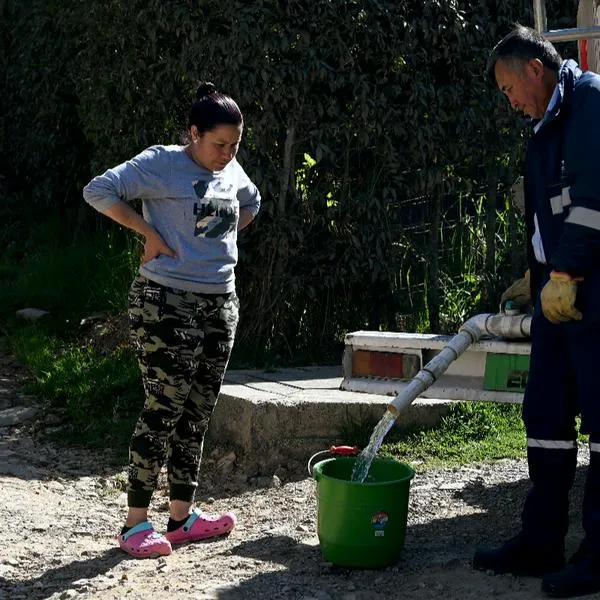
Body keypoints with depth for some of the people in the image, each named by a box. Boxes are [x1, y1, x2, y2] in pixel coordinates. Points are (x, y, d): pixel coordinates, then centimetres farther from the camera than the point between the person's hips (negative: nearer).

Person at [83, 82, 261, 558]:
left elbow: (251, 203, 33)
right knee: (165, 409, -7)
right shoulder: (161, 164, -10)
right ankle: (136, 523, 1)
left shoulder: (232, 171, 11)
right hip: (167, 304, -7)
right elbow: (99, 191, -18)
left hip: (221, 305, 7)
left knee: (198, 413, 11)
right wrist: (150, 232, -16)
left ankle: (182, 517, 20)